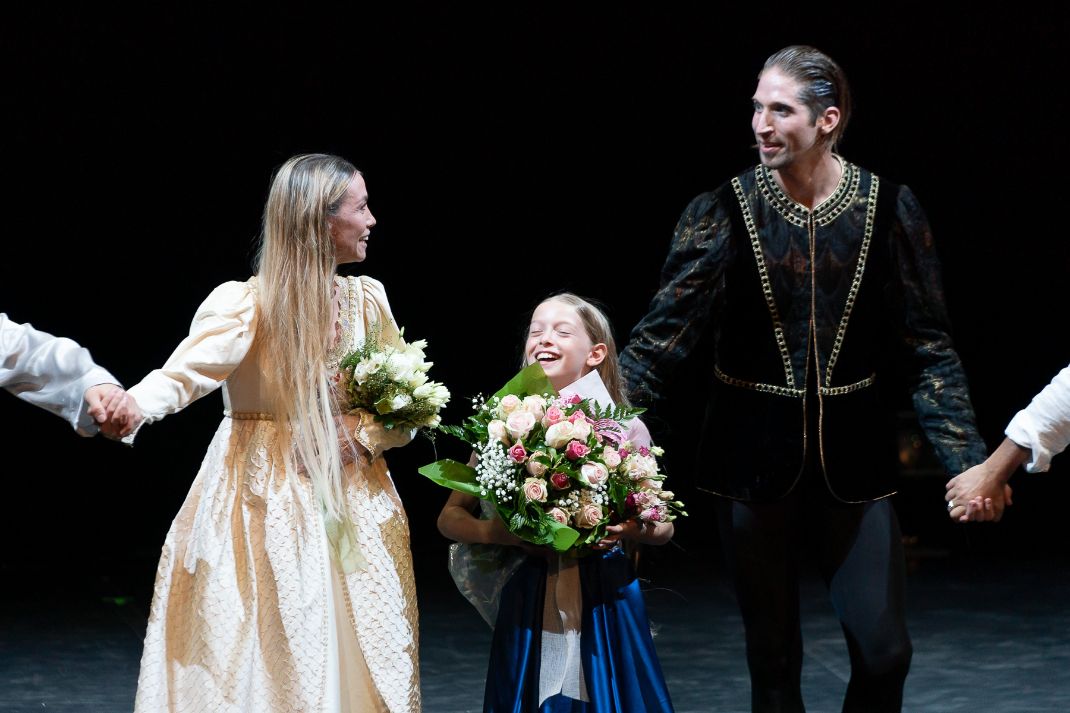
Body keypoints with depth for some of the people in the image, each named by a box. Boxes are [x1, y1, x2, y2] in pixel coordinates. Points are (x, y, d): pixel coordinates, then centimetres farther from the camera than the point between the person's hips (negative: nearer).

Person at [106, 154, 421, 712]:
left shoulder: (367, 299, 5)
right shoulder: (245, 304, -11)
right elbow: (183, 374, -26)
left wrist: (360, 436, -10)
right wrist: (124, 407, -47)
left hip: (350, 504, 5)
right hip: (265, 505, -5)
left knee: (354, 656, 4)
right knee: (261, 659, -5)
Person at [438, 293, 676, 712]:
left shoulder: (624, 429, -3)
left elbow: (663, 528, 6)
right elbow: (450, 518, 4)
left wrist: (628, 529, -15)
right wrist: (493, 533, -15)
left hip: (605, 599, 0)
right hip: (530, 600, 0)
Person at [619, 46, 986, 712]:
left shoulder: (888, 207, -4)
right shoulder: (724, 213, -7)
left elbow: (929, 350, -1)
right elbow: (661, 335, -13)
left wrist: (967, 460, -9)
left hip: (853, 459, 1)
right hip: (755, 460, 0)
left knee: (883, 651, -1)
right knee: (773, 656, 8)